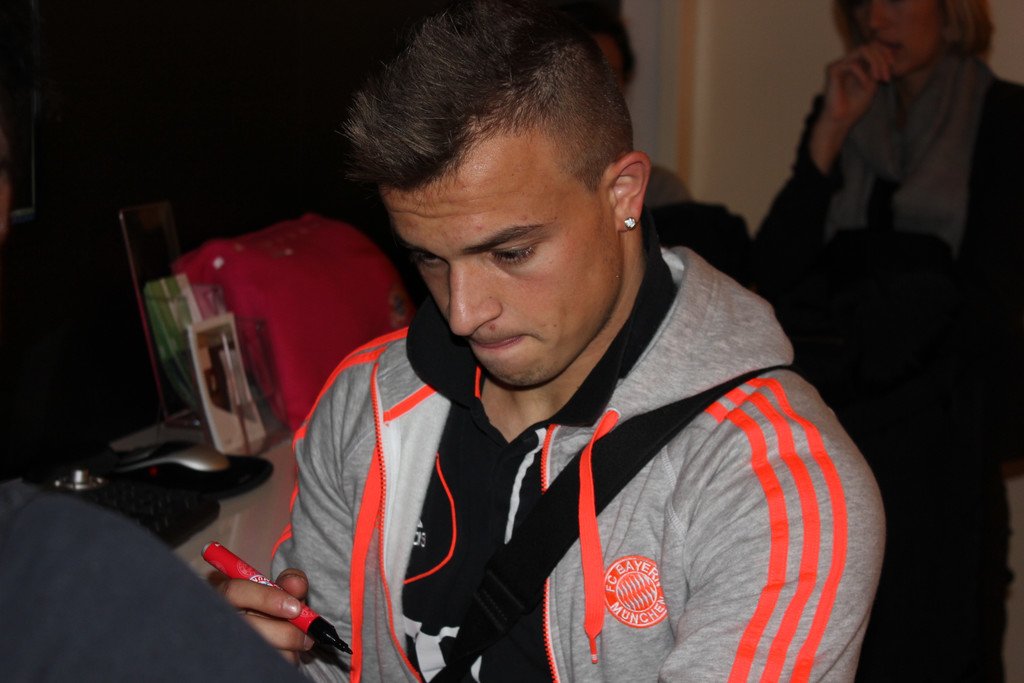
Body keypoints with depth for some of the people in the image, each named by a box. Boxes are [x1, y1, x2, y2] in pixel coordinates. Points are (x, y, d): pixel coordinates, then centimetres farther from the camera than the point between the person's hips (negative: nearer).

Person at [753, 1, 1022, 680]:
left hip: (941, 430, -3)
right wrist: (831, 130, -5)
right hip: (832, 434, 4)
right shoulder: (842, 113, 13)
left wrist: (846, 320, -1)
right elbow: (775, 275, 1)